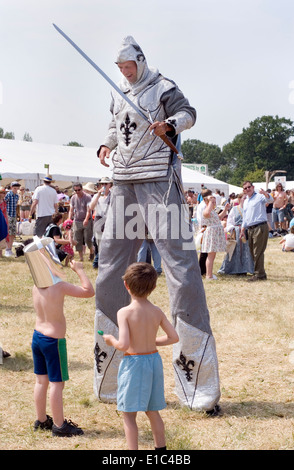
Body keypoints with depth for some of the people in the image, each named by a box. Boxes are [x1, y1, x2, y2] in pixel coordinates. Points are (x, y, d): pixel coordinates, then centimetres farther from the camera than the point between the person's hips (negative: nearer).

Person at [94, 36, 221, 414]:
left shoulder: (162, 87, 0)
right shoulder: (118, 94, 17)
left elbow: (188, 113, -6)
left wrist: (169, 125, -25)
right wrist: (106, 146, 7)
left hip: (159, 180, -7)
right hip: (123, 181, 7)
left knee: (179, 256, -13)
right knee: (110, 262, 6)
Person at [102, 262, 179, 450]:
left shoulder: (125, 313, -16)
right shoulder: (157, 311, -1)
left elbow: (124, 345, -23)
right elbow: (174, 337, 1)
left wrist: (111, 340, -3)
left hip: (133, 363, -5)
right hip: (154, 359, 5)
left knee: (129, 413, 5)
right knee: (153, 411, 20)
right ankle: (161, 447, 28)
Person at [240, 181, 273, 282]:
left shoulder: (259, 197, -2)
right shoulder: (246, 201, 21)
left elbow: (270, 200, -23)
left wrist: (265, 193, -44)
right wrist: (242, 230, 21)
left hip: (260, 227, -8)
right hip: (250, 229, 8)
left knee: (258, 252, -8)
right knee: (253, 252, 9)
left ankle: (259, 274, -3)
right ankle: (260, 273, 17)